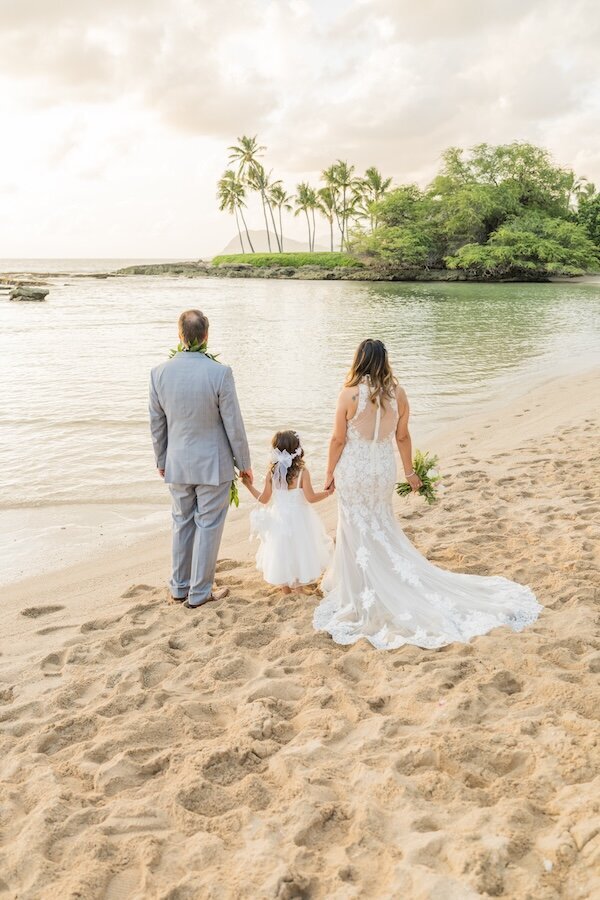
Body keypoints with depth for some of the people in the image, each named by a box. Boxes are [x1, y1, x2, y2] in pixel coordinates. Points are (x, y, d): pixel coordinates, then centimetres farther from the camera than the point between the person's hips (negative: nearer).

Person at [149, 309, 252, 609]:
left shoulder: (159, 372, -8)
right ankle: (199, 592, 19)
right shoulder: (219, 373, -19)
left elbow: (156, 423, 2)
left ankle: (179, 586, 31)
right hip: (213, 464, -4)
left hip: (177, 464, 4)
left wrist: (161, 460, 16)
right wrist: (244, 463, 1)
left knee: (182, 523, 19)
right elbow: (233, 425, -12)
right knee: (208, 526, 9)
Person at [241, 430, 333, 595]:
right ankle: (299, 586, 21)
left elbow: (263, 499, -4)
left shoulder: (271, 472, -10)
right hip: (299, 519, -2)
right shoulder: (302, 472, -17)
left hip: (279, 519, 2)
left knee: (282, 552, 16)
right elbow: (311, 498, -16)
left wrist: (248, 485, 7)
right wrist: (328, 492, -4)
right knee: (299, 550, 15)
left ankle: (286, 588, 26)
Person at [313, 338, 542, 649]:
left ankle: (362, 592, 18)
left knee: (358, 533, 8)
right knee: (383, 528, 21)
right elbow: (402, 437, 4)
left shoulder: (350, 394, -16)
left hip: (353, 471, -4)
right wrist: (410, 472, 16)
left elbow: (338, 440, -10)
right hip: (384, 470, 5)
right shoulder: (397, 393, -4)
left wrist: (330, 473, 3)